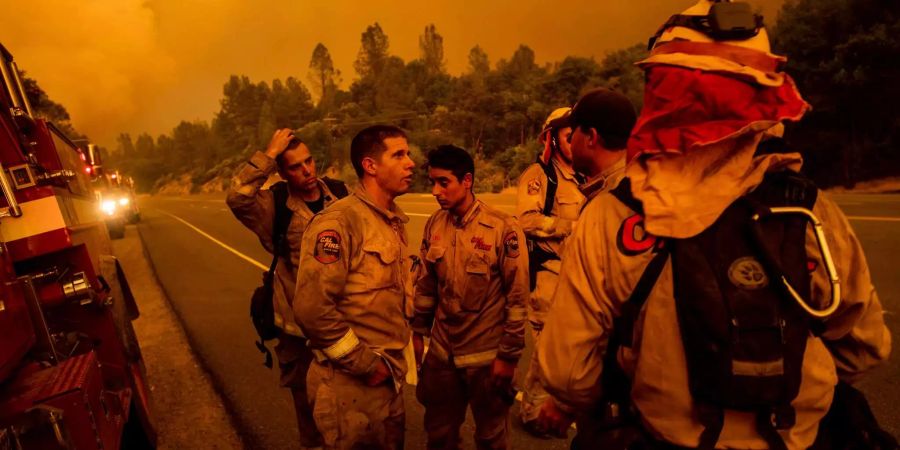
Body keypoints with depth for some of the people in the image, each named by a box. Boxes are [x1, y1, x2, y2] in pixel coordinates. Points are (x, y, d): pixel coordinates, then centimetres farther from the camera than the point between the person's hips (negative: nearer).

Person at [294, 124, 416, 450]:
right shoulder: (338, 221, -19)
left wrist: (392, 361, 12)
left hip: (390, 378, 8)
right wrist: (365, 364, -17)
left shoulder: (395, 221, 9)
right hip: (353, 385, -8)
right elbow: (312, 308, -26)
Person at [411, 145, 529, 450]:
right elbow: (426, 283, 8)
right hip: (441, 352, 4)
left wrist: (509, 355, -11)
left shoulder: (503, 229, -16)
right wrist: (418, 331, 10)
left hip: (487, 356, -4)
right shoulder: (434, 225, -1)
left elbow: (517, 296, -13)